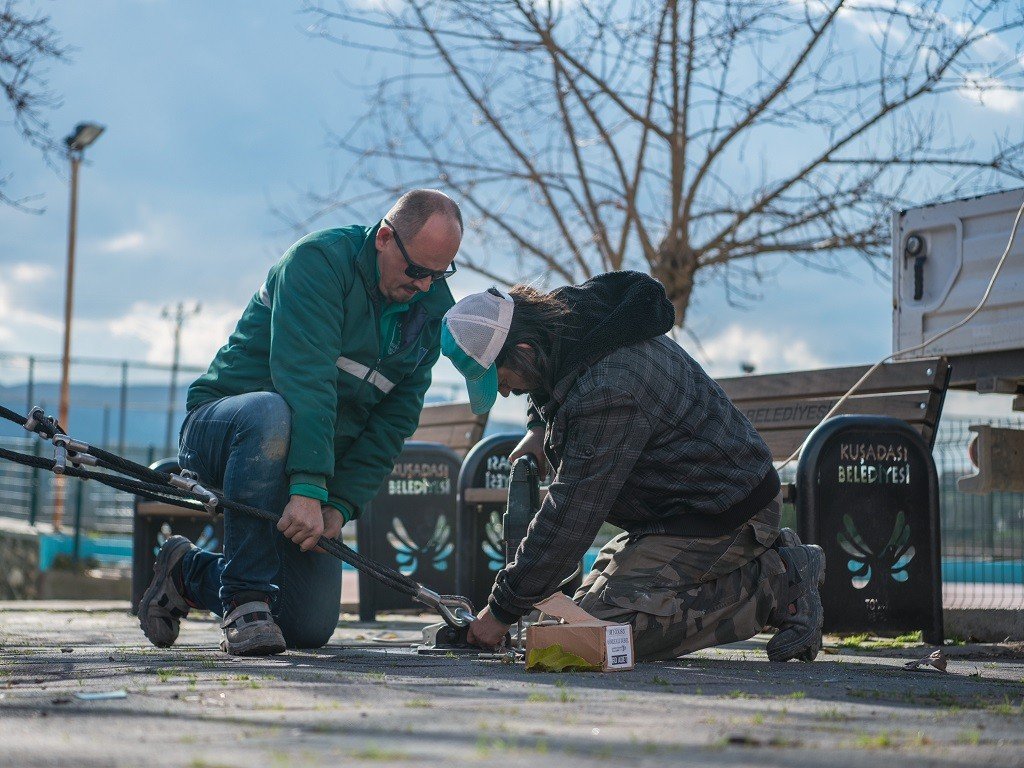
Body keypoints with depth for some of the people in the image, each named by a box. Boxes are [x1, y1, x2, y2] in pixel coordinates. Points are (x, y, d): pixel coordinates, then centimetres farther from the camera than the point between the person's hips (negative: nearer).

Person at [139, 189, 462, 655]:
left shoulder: (429, 311, 2)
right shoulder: (320, 261, -18)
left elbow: (395, 421, -2)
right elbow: (304, 379, -29)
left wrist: (341, 505, -15)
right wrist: (307, 490, -38)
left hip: (315, 468, 6)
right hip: (219, 424, -6)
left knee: (311, 628, -3)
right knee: (270, 413, -43)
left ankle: (189, 572, 23)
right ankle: (245, 602, -31)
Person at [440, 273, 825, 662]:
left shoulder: (605, 394, -31)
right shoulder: (568, 307, -1)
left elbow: (570, 517, -27)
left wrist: (503, 610, -19)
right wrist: (540, 424, 9)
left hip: (721, 511, -11)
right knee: (588, 606, 14)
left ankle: (777, 585, -9)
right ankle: (766, 561, 11)